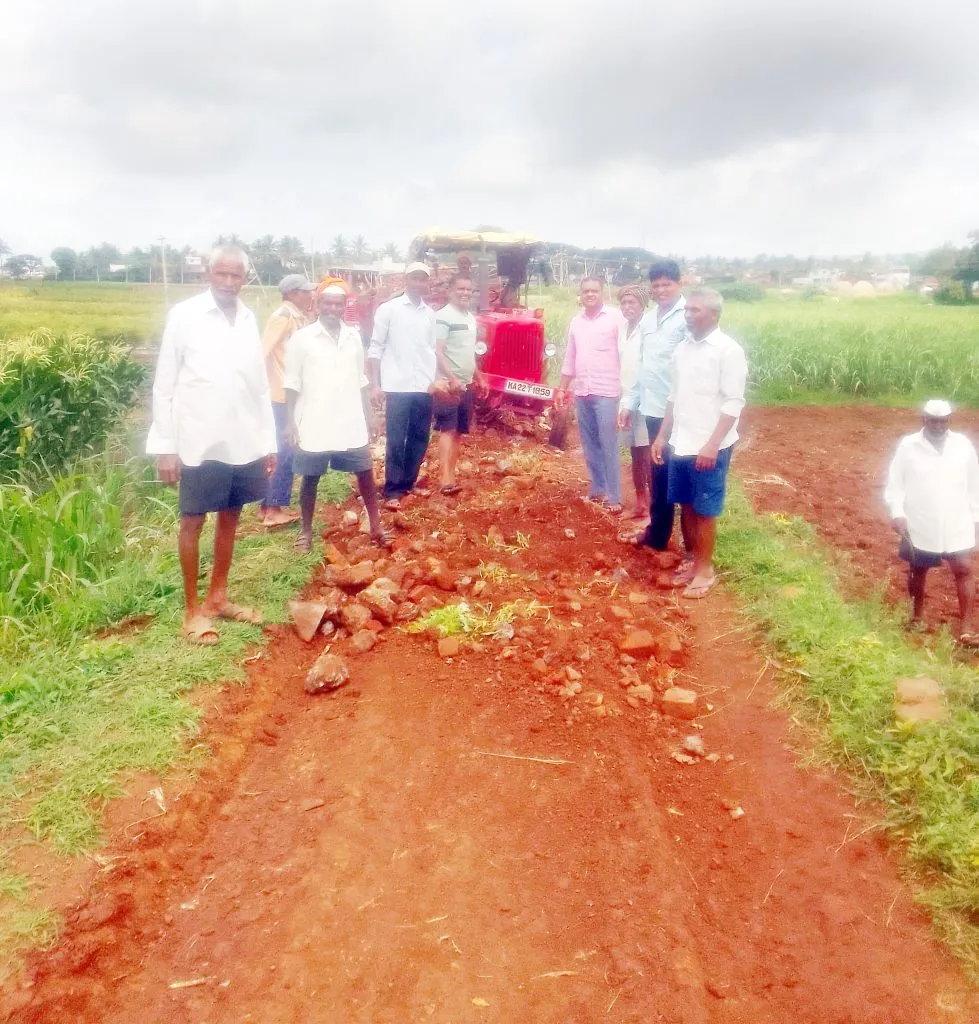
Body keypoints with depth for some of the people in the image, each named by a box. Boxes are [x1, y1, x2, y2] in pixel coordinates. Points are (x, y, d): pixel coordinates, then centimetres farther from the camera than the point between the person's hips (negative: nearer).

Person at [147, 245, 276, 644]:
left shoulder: (249, 318, 6)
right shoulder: (184, 315, -6)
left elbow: (260, 384, 10)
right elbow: (164, 385, -5)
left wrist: (269, 441, 9)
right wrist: (165, 446, -8)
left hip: (245, 442, 5)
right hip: (201, 442, -4)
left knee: (230, 519, 13)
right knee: (193, 522, 5)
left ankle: (217, 598, 28)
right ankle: (192, 610, 15)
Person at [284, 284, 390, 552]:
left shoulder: (353, 336, 7)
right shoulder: (302, 338, -5)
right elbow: (292, 384, -4)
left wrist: (366, 418, 12)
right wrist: (291, 422, -8)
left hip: (350, 423, 3)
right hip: (314, 424, -3)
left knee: (365, 473, 6)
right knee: (311, 478, 7)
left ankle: (376, 527, 18)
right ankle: (307, 531, 21)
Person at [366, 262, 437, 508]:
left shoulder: (430, 314, 12)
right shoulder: (388, 309, -1)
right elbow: (376, 348, -2)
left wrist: (436, 380, 10)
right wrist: (375, 385, -8)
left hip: (424, 388, 5)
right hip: (398, 387, -4)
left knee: (420, 438, 9)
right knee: (396, 441, -1)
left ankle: (408, 483, 23)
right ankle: (393, 491, 6)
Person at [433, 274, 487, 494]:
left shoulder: (471, 318, 15)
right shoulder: (443, 316, -11)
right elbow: (437, 352, -18)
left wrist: (479, 378, 23)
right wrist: (452, 379, -26)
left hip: (467, 384, 8)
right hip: (448, 383, -8)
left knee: (458, 431, 9)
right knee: (447, 429, -13)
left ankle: (451, 474, 14)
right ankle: (446, 479, -17)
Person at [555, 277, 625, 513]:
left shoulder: (616, 317, -5)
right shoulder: (576, 322, 12)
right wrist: (562, 389, 16)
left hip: (606, 392, -6)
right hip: (581, 392, 6)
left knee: (608, 446, -3)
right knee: (590, 445, 12)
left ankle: (613, 497, 3)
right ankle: (597, 490, 23)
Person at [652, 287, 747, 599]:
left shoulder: (728, 350, -11)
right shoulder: (682, 348, 9)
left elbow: (734, 403, -15)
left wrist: (712, 444, -21)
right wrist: (662, 436, 12)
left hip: (709, 447, -6)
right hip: (680, 444, 6)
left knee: (705, 509, 3)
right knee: (686, 504, 14)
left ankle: (705, 568, 16)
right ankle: (692, 559, 29)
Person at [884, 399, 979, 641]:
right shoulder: (908, 446, -7)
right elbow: (894, 484, -6)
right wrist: (897, 513, -18)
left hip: (957, 525, 1)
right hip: (919, 526, -1)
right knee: (918, 571, 13)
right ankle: (916, 616, 32)